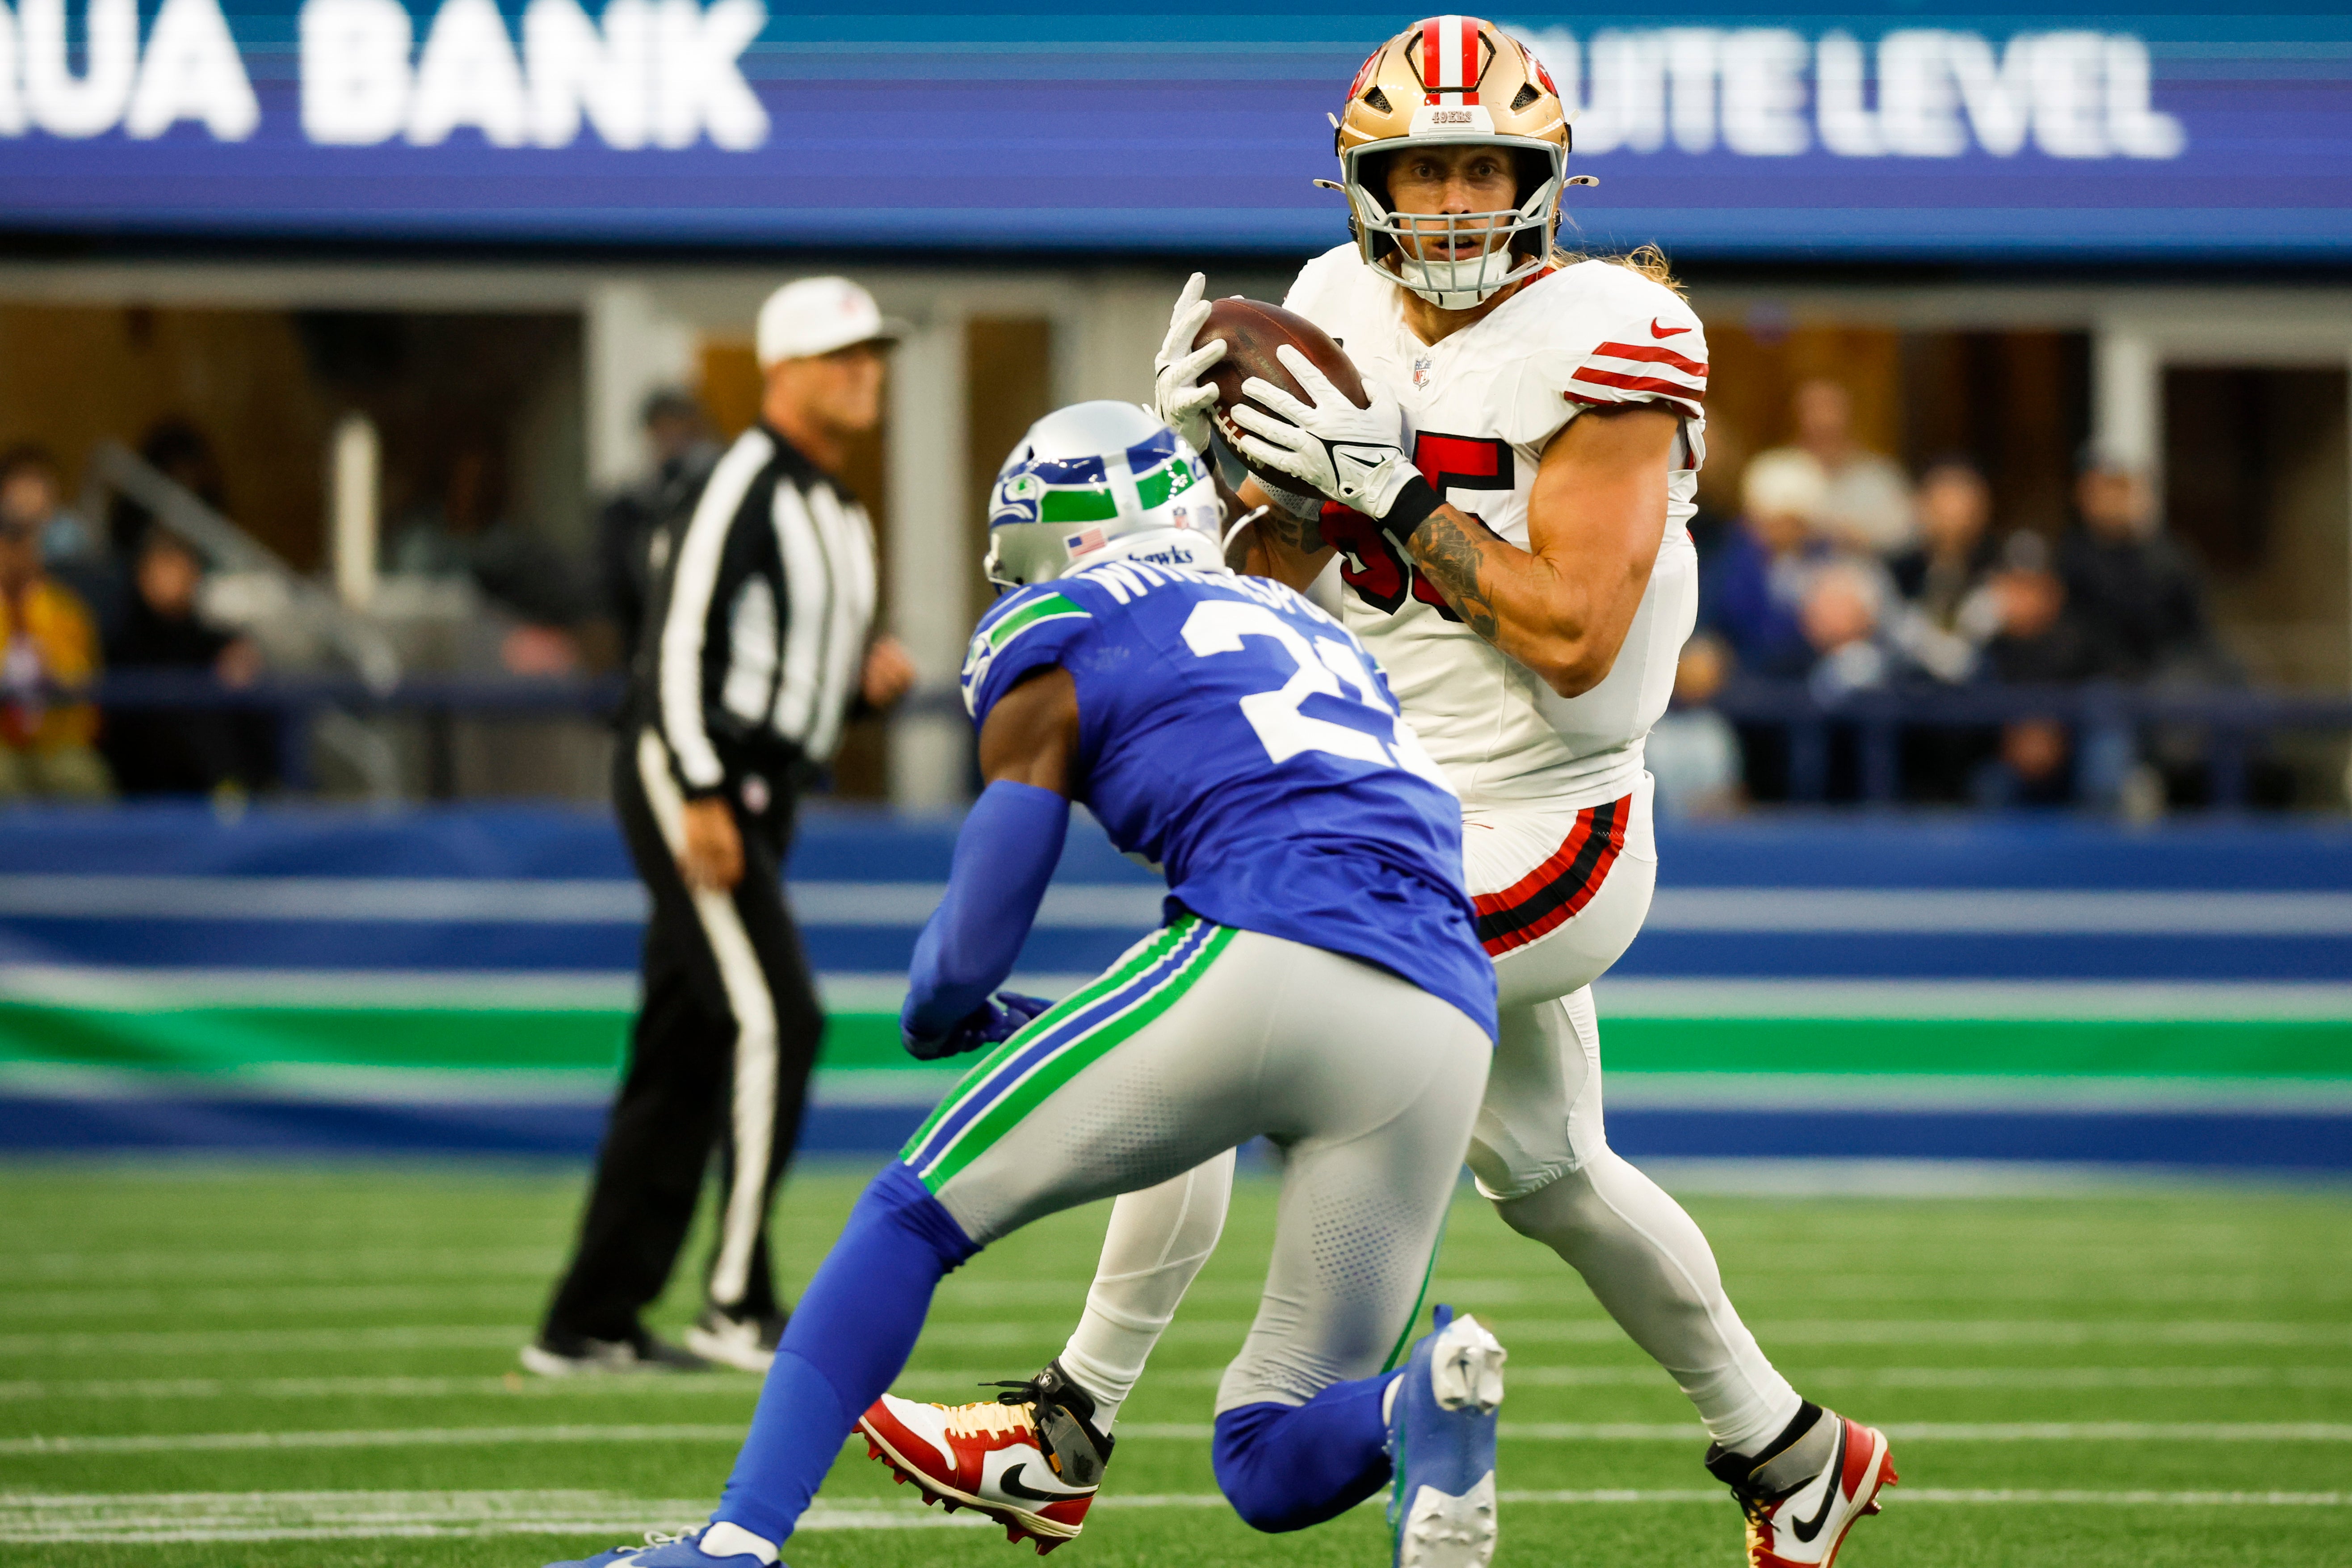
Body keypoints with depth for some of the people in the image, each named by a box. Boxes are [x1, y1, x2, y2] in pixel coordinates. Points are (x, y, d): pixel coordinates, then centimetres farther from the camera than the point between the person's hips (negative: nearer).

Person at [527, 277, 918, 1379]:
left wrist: (873, 677, 4)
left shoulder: (840, 513, 19)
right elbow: (683, 634, -18)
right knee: (772, 1019, -16)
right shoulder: (749, 483, -11)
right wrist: (703, 798, -24)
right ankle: (736, 1304, -14)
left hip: (757, 796, 10)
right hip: (689, 776, -10)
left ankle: (589, 1325, 10)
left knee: (686, 1054, 8)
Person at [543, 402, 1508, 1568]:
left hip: (1264, 965, -5)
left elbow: (971, 955, 12)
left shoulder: (1058, 642, 14)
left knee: (917, 1212, 12)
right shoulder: (1310, 634, 34)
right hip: (1448, 1029, 5)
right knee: (1274, 1470, 14)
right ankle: (1426, 1401, -18)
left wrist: (935, 1004, 37)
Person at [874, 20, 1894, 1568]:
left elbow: (1574, 637, -23)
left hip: (1532, 845, -8)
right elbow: (1272, 571, 8)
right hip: (1416, 816, 8)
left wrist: (1392, 488, -25)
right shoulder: (1349, 316, 3)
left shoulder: (1602, 349, -18)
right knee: (1549, 1175, 19)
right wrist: (1221, 445, -11)